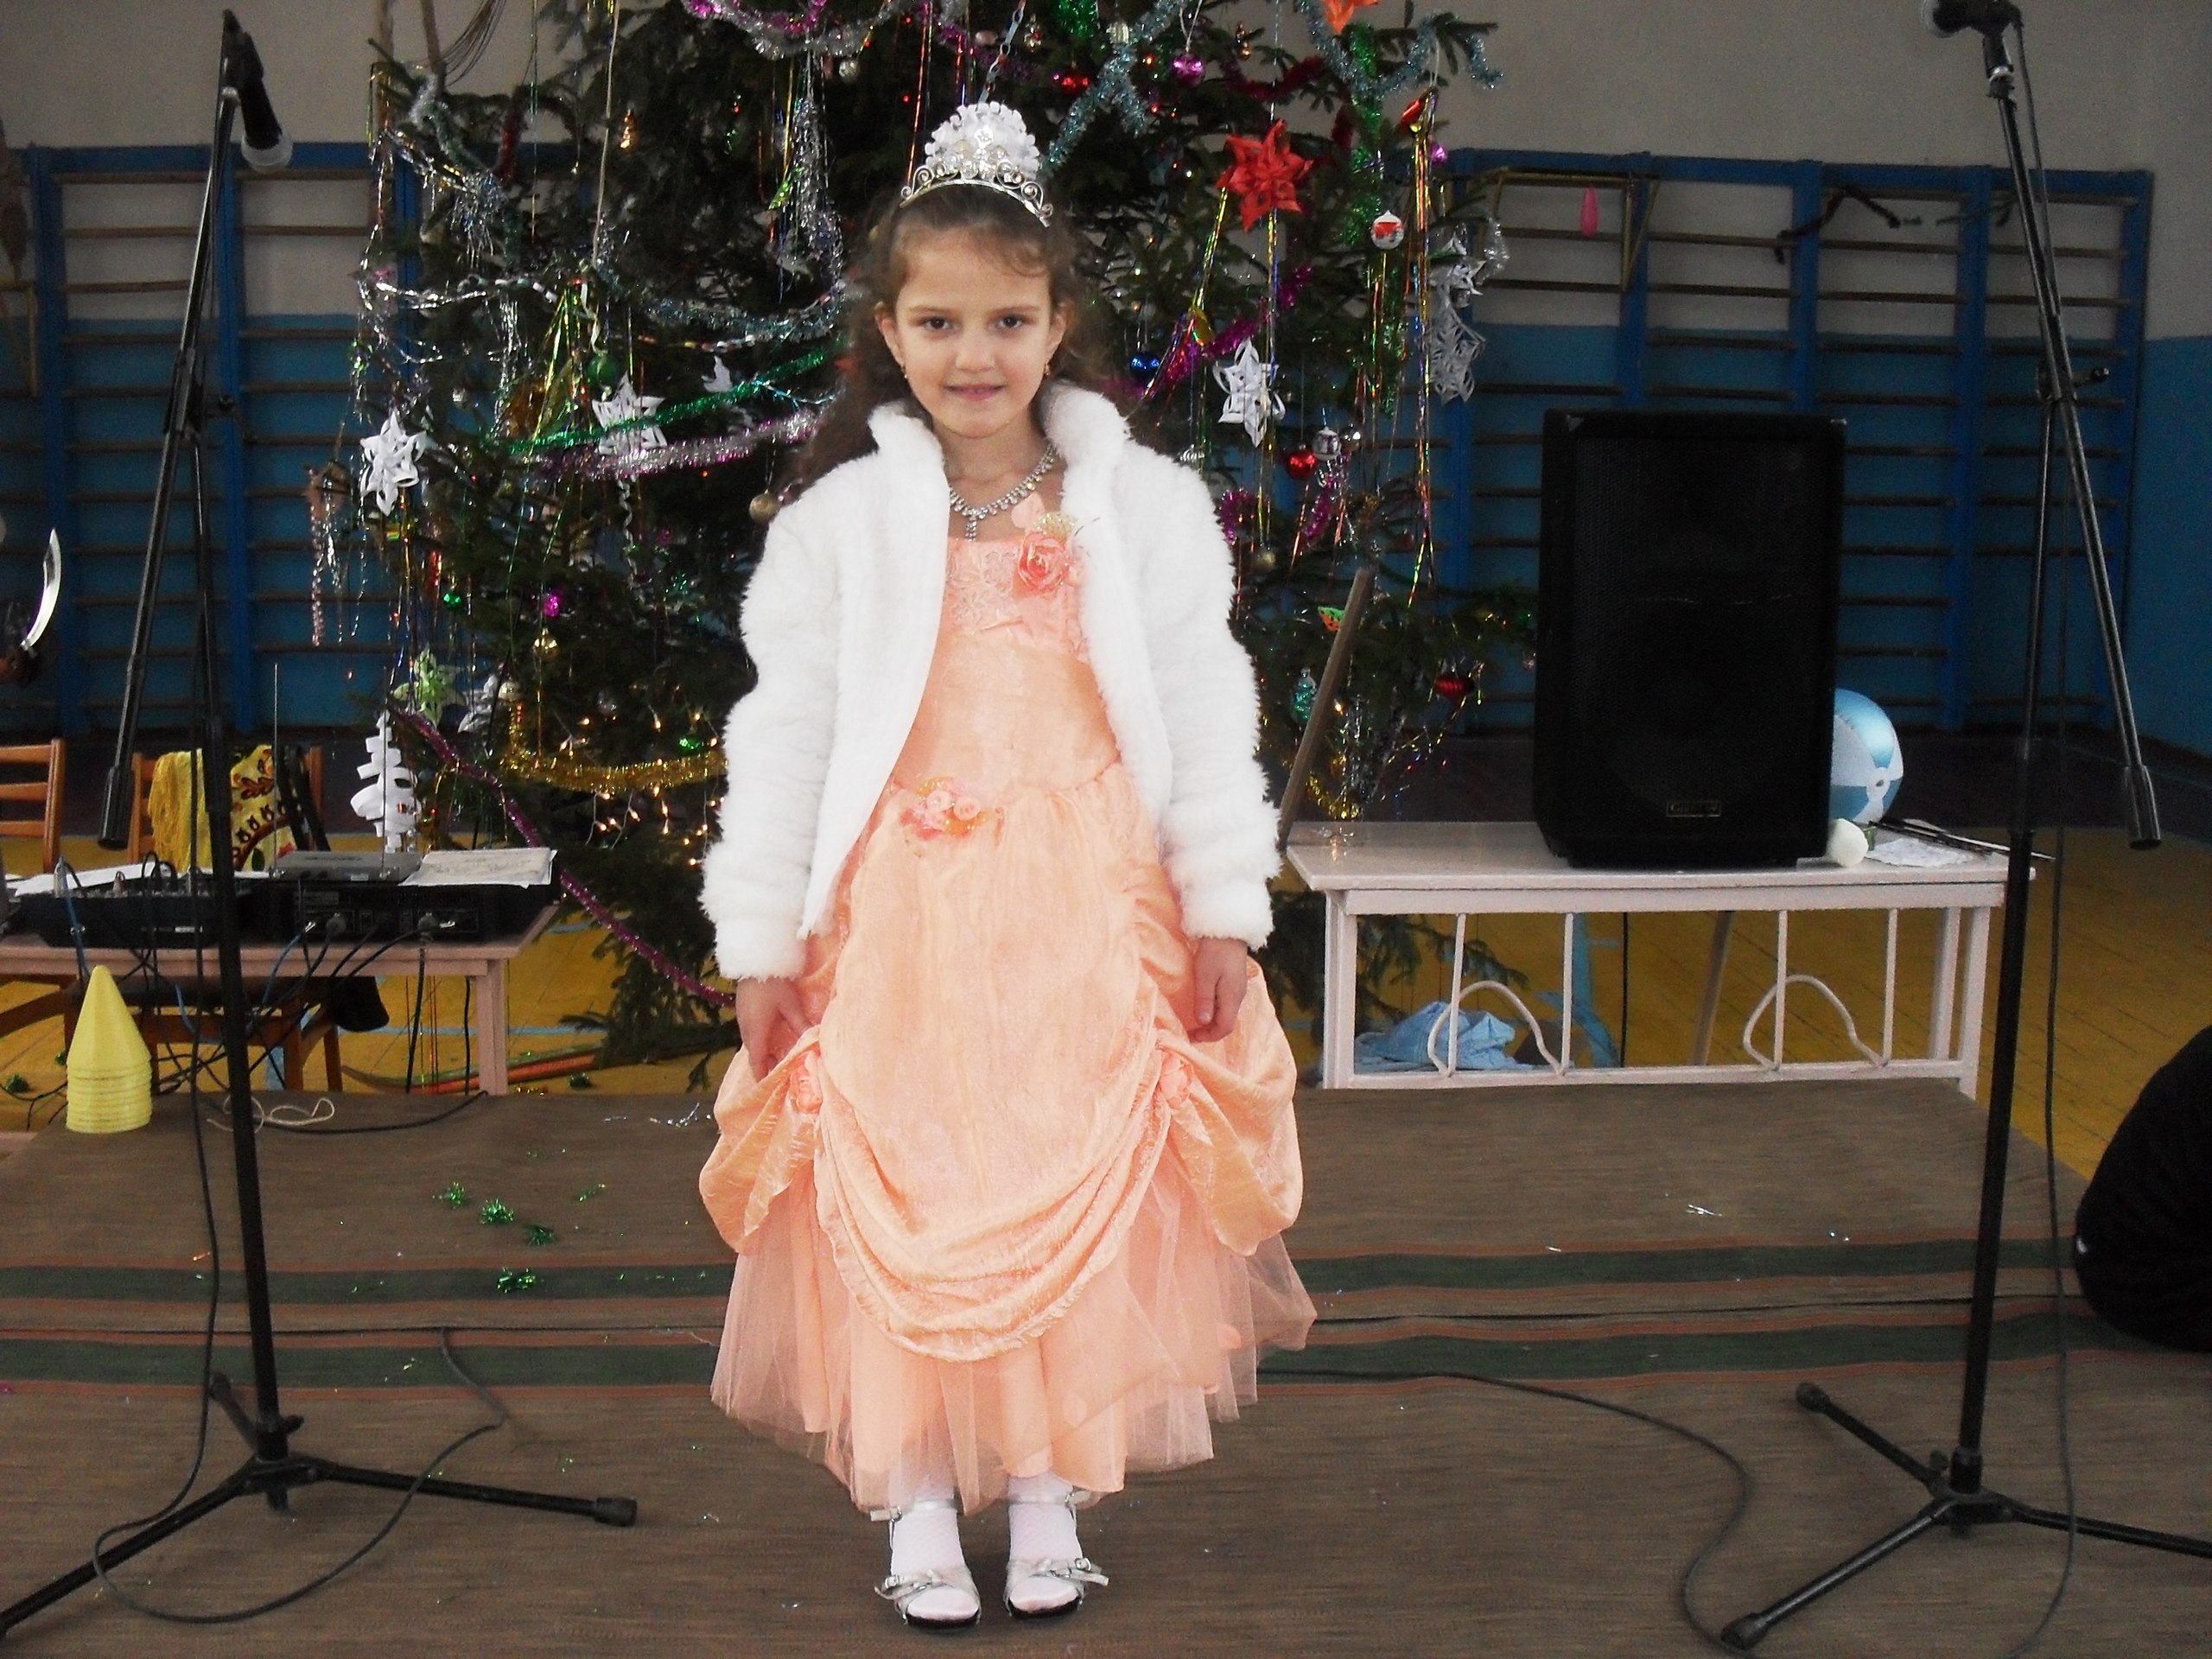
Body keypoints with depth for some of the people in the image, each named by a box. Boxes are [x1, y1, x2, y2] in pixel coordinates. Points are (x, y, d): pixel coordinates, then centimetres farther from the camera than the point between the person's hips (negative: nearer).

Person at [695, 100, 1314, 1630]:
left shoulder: (1144, 505, 2)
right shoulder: (840, 519, 1)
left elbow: (1205, 711, 3)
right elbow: (781, 733, 2)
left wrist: (1223, 909, 1)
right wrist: (761, 937, 2)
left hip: (1090, 914, 1)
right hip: (901, 915, 0)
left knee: (1080, 1200, 6)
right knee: (900, 1207, 4)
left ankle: (1051, 1491, 25)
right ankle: (919, 1501, 21)